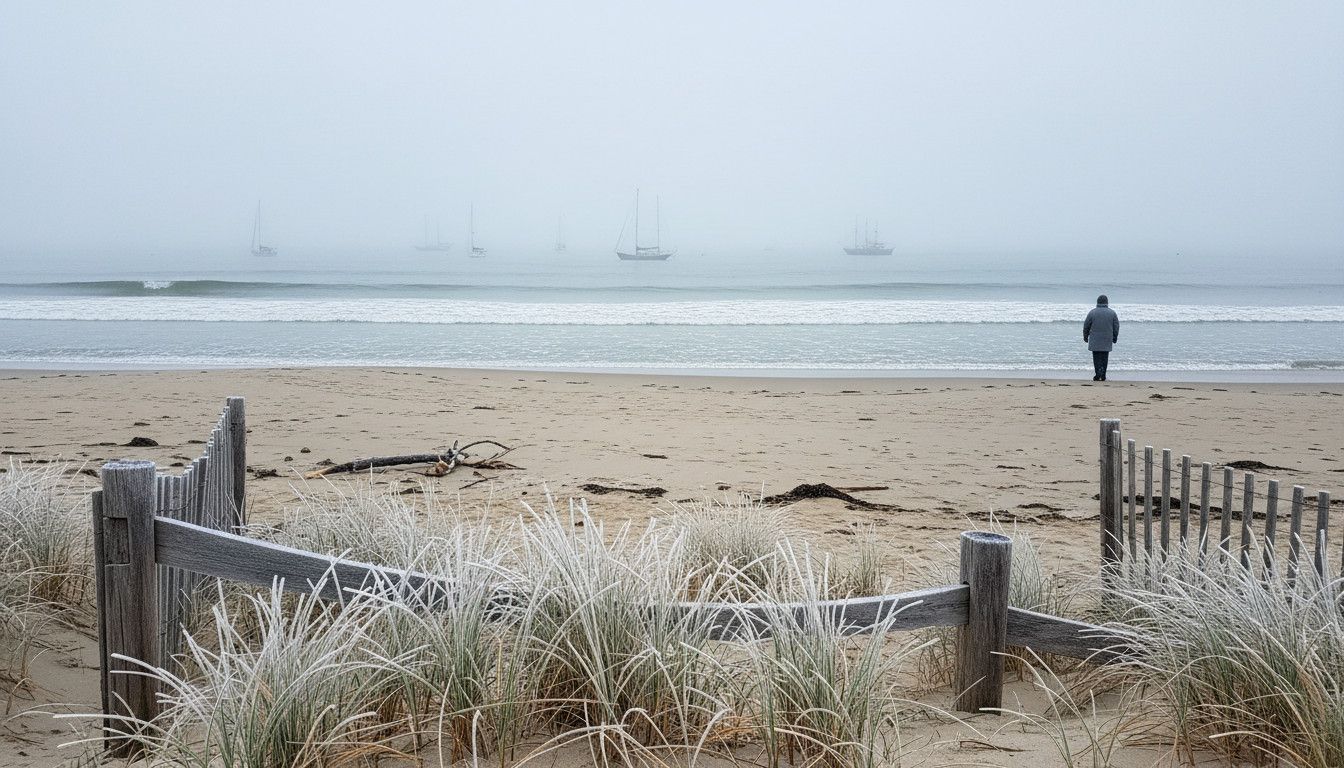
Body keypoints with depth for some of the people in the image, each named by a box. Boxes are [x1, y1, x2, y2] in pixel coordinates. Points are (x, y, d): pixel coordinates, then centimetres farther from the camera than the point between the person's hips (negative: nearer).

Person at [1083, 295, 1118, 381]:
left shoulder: (1092, 312, -3)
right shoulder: (1112, 313, 3)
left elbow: (1086, 326, 2)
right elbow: (1116, 327, 7)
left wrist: (1085, 337, 14)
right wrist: (1115, 338, 17)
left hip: (1095, 341, -2)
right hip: (1107, 341, 2)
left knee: (1097, 358, 1)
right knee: (1105, 358, 8)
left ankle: (1098, 374, -11)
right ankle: (1103, 376, 7)